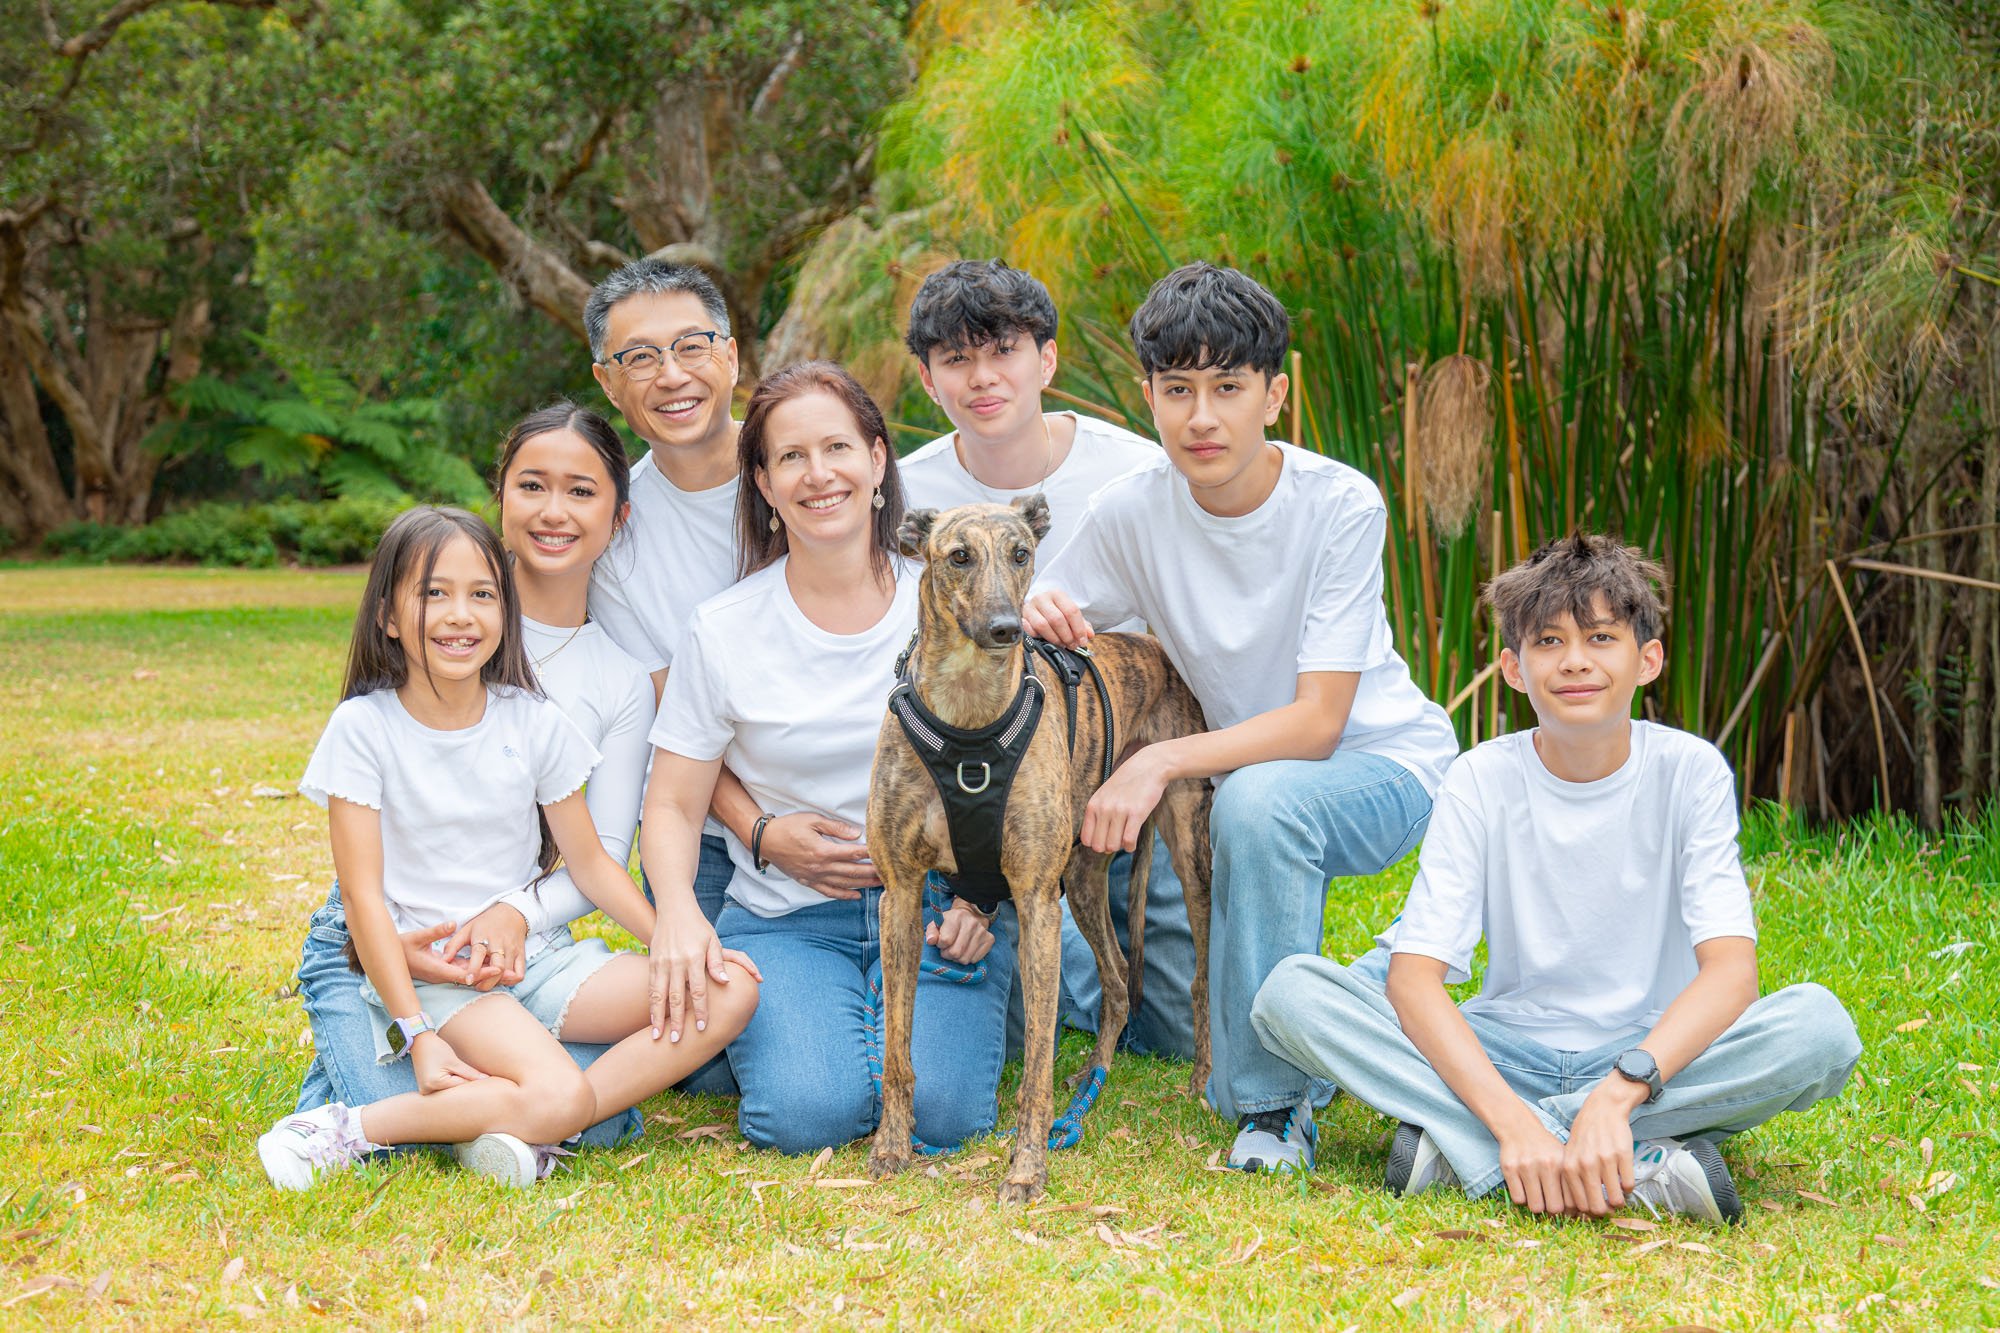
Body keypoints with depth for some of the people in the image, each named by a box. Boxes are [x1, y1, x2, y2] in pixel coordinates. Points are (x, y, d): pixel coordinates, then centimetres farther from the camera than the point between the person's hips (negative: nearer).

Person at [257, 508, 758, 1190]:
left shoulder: (535, 724, 4)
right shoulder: (363, 728, -6)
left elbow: (590, 862, 10)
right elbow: (363, 894, -9)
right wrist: (415, 1034, -18)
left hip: (540, 956, 6)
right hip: (432, 972, -6)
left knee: (731, 993, -15)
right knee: (557, 1097, -32)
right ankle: (347, 1131, -16)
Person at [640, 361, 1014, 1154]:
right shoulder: (724, 632, 0)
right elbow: (673, 806, 3)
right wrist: (677, 912, -17)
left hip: (935, 907, 0)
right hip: (788, 921, 0)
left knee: (941, 1107, -24)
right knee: (809, 1112, -25)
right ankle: (789, 1026, 11)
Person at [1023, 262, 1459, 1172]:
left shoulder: (1340, 507, -22)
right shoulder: (1131, 512, -12)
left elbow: (1315, 723, -26)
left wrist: (1161, 763, -36)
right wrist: (1038, 619, -26)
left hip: (1382, 761, -5)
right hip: (1237, 759, 6)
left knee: (1259, 798, -35)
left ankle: (1273, 1098, -21)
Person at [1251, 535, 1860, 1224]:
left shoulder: (1690, 771, -9)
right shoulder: (1482, 780, -8)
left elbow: (1731, 969, -20)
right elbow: (1413, 977, -18)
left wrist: (1616, 1095, -36)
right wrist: (1511, 1119, -34)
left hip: (1656, 1051, 0)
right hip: (1507, 1052, 0)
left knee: (1821, 1023, -30)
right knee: (1290, 991, -23)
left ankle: (1455, 1145, -27)